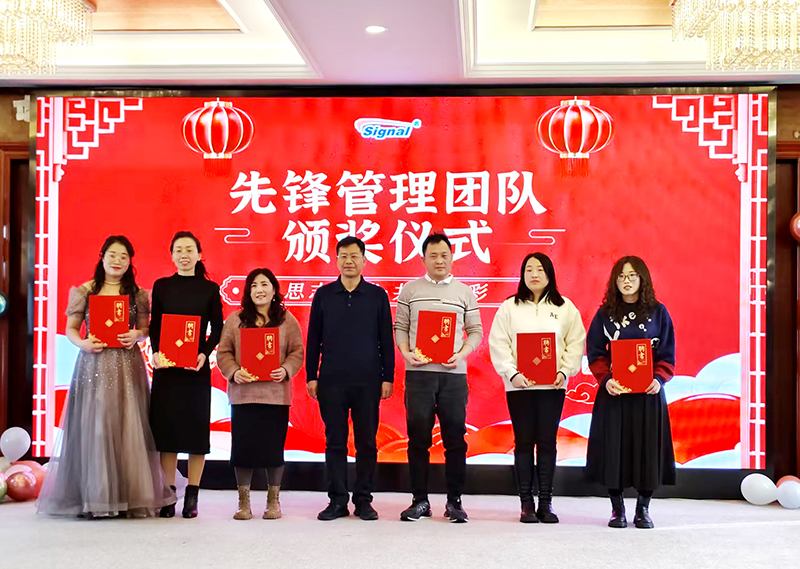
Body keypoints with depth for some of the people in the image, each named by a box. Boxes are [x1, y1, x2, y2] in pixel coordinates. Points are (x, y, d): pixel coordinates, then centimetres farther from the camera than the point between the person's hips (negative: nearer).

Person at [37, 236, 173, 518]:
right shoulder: (84, 291, 6)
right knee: (93, 427, -5)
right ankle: (94, 496, 2)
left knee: (127, 427, -1)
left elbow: (145, 329, 12)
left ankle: (128, 495, 5)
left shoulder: (138, 294, 10)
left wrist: (136, 336, -9)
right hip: (93, 365, -1)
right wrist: (83, 343, -11)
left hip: (127, 366, 1)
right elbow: (71, 328, 8)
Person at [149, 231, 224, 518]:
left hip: (197, 367, -1)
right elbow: (154, 325, 7)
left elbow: (217, 328, 4)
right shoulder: (161, 286, 7)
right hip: (166, 366, 1)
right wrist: (155, 352, -9)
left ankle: (192, 496, 7)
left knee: (196, 427, 0)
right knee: (166, 426, 1)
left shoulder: (210, 288, 4)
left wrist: (205, 354, -12)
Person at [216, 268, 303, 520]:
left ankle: (273, 501, 16)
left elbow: (297, 352, 5)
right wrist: (234, 372, -11)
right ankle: (243, 502, 13)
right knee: (243, 446, 1)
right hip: (243, 393, 1)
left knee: (273, 447, 3)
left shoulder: (287, 320, 8)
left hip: (276, 394, 0)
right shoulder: (235, 320, 8)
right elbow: (223, 352, 6)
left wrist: (286, 370, -13)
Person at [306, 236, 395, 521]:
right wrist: (311, 376, 3)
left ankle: (363, 500, 11)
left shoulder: (377, 295, 6)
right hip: (331, 380, 1)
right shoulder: (323, 295, 7)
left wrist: (387, 377, 1)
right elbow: (313, 339, 9)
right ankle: (337, 500, 10)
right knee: (335, 442, 3)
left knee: (366, 442, 2)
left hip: (368, 381, 0)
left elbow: (386, 339, 6)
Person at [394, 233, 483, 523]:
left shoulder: (465, 292, 11)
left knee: (455, 438, 1)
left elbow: (475, 331, 10)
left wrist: (461, 354, -7)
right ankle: (420, 500, 10)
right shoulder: (410, 290, 10)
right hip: (418, 371, 0)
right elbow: (400, 327, 9)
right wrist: (406, 353, -8)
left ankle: (454, 501, 10)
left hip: (453, 372, 0)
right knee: (418, 437, 1)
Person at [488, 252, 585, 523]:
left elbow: (576, 344, 5)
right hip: (519, 385, -1)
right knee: (523, 443, 2)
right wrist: (513, 374, -12)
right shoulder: (509, 307, 6)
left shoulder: (565, 308, 9)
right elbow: (498, 344, 0)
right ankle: (526, 504, 8)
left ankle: (546, 503, 10)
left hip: (552, 386, 1)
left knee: (547, 443, 3)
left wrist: (564, 371, -9)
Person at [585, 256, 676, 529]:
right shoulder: (605, 314, 6)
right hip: (614, 393, 0)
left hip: (648, 393, 0)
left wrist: (659, 378, -14)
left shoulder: (658, 312, 5)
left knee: (647, 447, 1)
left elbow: (667, 354, 3)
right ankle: (617, 510, 9)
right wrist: (606, 379, -14)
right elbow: (595, 353, 2)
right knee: (613, 447, 0)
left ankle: (643, 509, 12)